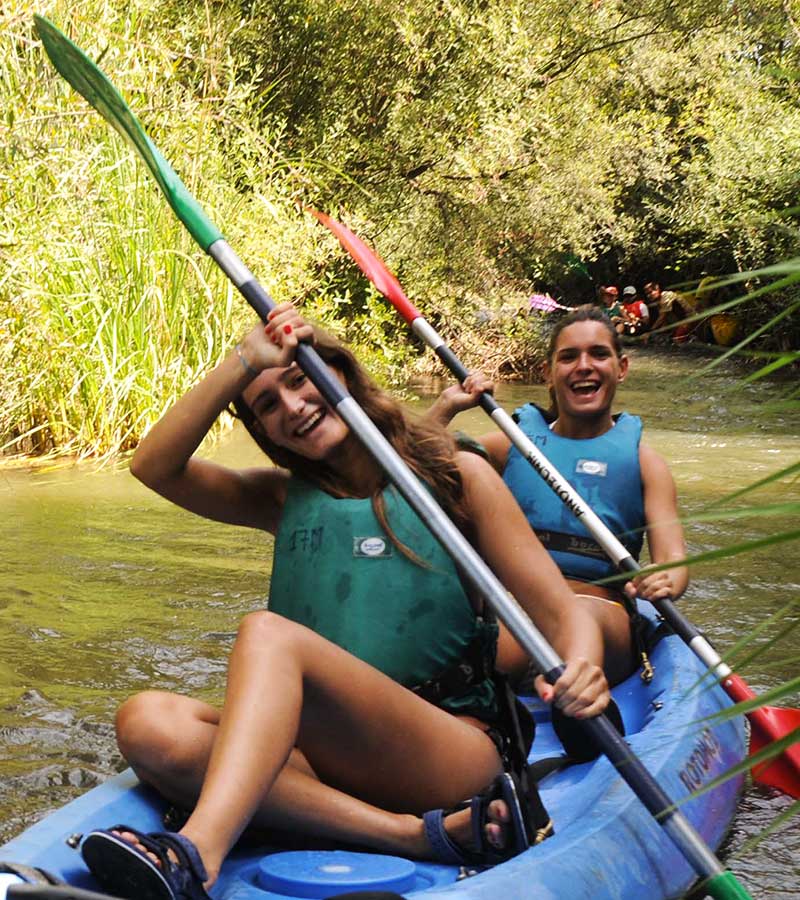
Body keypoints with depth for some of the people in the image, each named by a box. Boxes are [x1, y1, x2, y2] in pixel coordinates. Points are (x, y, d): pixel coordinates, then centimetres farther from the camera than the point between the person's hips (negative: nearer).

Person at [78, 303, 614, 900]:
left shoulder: (455, 476, 8)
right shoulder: (283, 498, 18)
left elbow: (562, 613, 0)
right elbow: (155, 467, 3)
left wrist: (581, 669, -22)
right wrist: (244, 363, -2)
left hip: (456, 747, -4)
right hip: (326, 760, 4)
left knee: (269, 632, -27)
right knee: (149, 723, -23)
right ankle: (417, 835, -31)